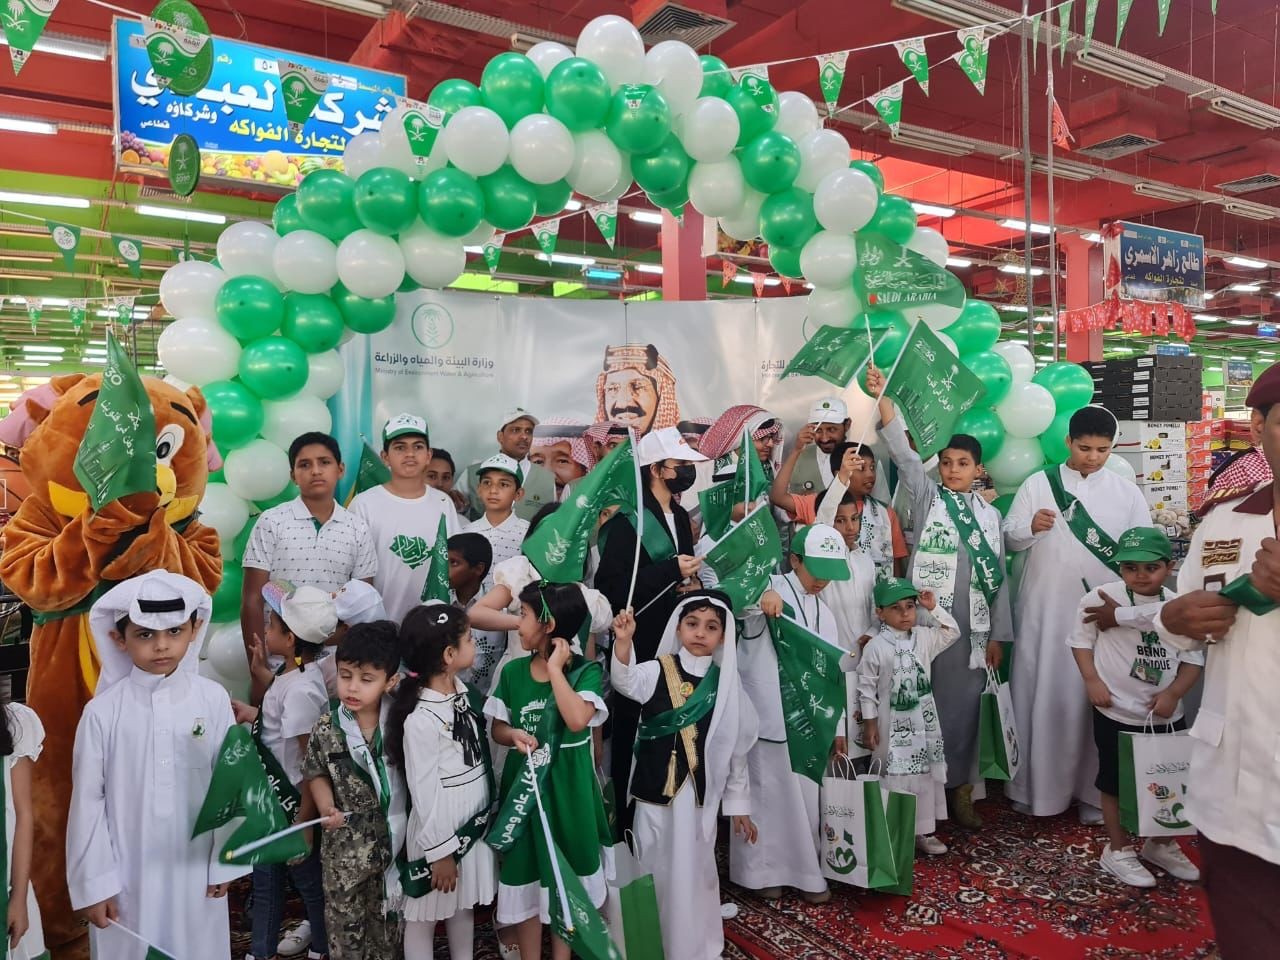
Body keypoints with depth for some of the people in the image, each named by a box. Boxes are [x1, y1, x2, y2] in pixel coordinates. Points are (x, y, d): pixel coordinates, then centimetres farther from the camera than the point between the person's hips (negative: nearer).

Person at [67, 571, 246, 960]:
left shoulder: (213, 700, -10)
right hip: (127, 875, -1)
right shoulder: (102, 712, -12)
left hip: (195, 870, 1)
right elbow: (88, 802, -5)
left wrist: (224, 862, 2)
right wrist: (94, 883, -2)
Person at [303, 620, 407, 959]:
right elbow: (316, 773, 0)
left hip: (392, 838, 1)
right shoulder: (326, 728, -14)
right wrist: (326, 807, -17)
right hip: (345, 845, 0)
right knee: (344, 920, 16)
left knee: (387, 916, 20)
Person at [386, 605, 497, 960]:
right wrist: (439, 851, -15)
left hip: (473, 823, 7)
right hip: (439, 831, -7)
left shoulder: (460, 689, -2)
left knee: (464, 906, 22)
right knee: (424, 916, 12)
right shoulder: (421, 719, -26)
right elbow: (424, 792, -21)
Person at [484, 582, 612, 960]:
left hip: (567, 788, -2)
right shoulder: (513, 671, -3)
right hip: (524, 786, 3)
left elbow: (578, 720, -30)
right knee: (525, 876, 12)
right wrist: (514, 735, -17)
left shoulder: (586, 671, -13)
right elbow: (497, 729, 5)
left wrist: (555, 667, -24)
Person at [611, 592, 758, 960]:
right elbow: (626, 682, -28)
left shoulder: (725, 682, 1)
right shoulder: (657, 671, -6)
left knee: (694, 875, 13)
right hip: (655, 792, -1)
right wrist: (623, 642, -47)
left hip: (702, 796, 2)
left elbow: (736, 747, 7)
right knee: (655, 873, 9)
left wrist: (739, 805, 10)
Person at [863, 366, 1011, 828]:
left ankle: (960, 789, 22)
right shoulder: (927, 497, 4)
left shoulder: (989, 514, 12)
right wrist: (882, 397, -22)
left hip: (972, 627, 3)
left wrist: (997, 635, 8)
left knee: (963, 707, 9)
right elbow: (903, 453, -10)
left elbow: (997, 577, 11)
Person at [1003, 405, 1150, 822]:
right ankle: (1036, 786, 14)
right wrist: (1031, 527, -22)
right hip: (1045, 611, -1)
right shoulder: (1038, 484, 2)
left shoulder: (1126, 492, 6)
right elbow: (1009, 540, -1)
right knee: (1041, 696, 3)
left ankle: (1094, 791, 16)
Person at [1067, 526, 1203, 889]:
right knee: (1116, 784, 8)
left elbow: (1193, 659, 0)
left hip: (1166, 715, 4)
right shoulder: (1100, 598, -11)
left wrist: (1173, 693, -14)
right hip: (1116, 712, -3)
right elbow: (1081, 639, -3)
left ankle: (1161, 846, 39)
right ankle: (1118, 851, 26)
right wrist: (1092, 681, -12)